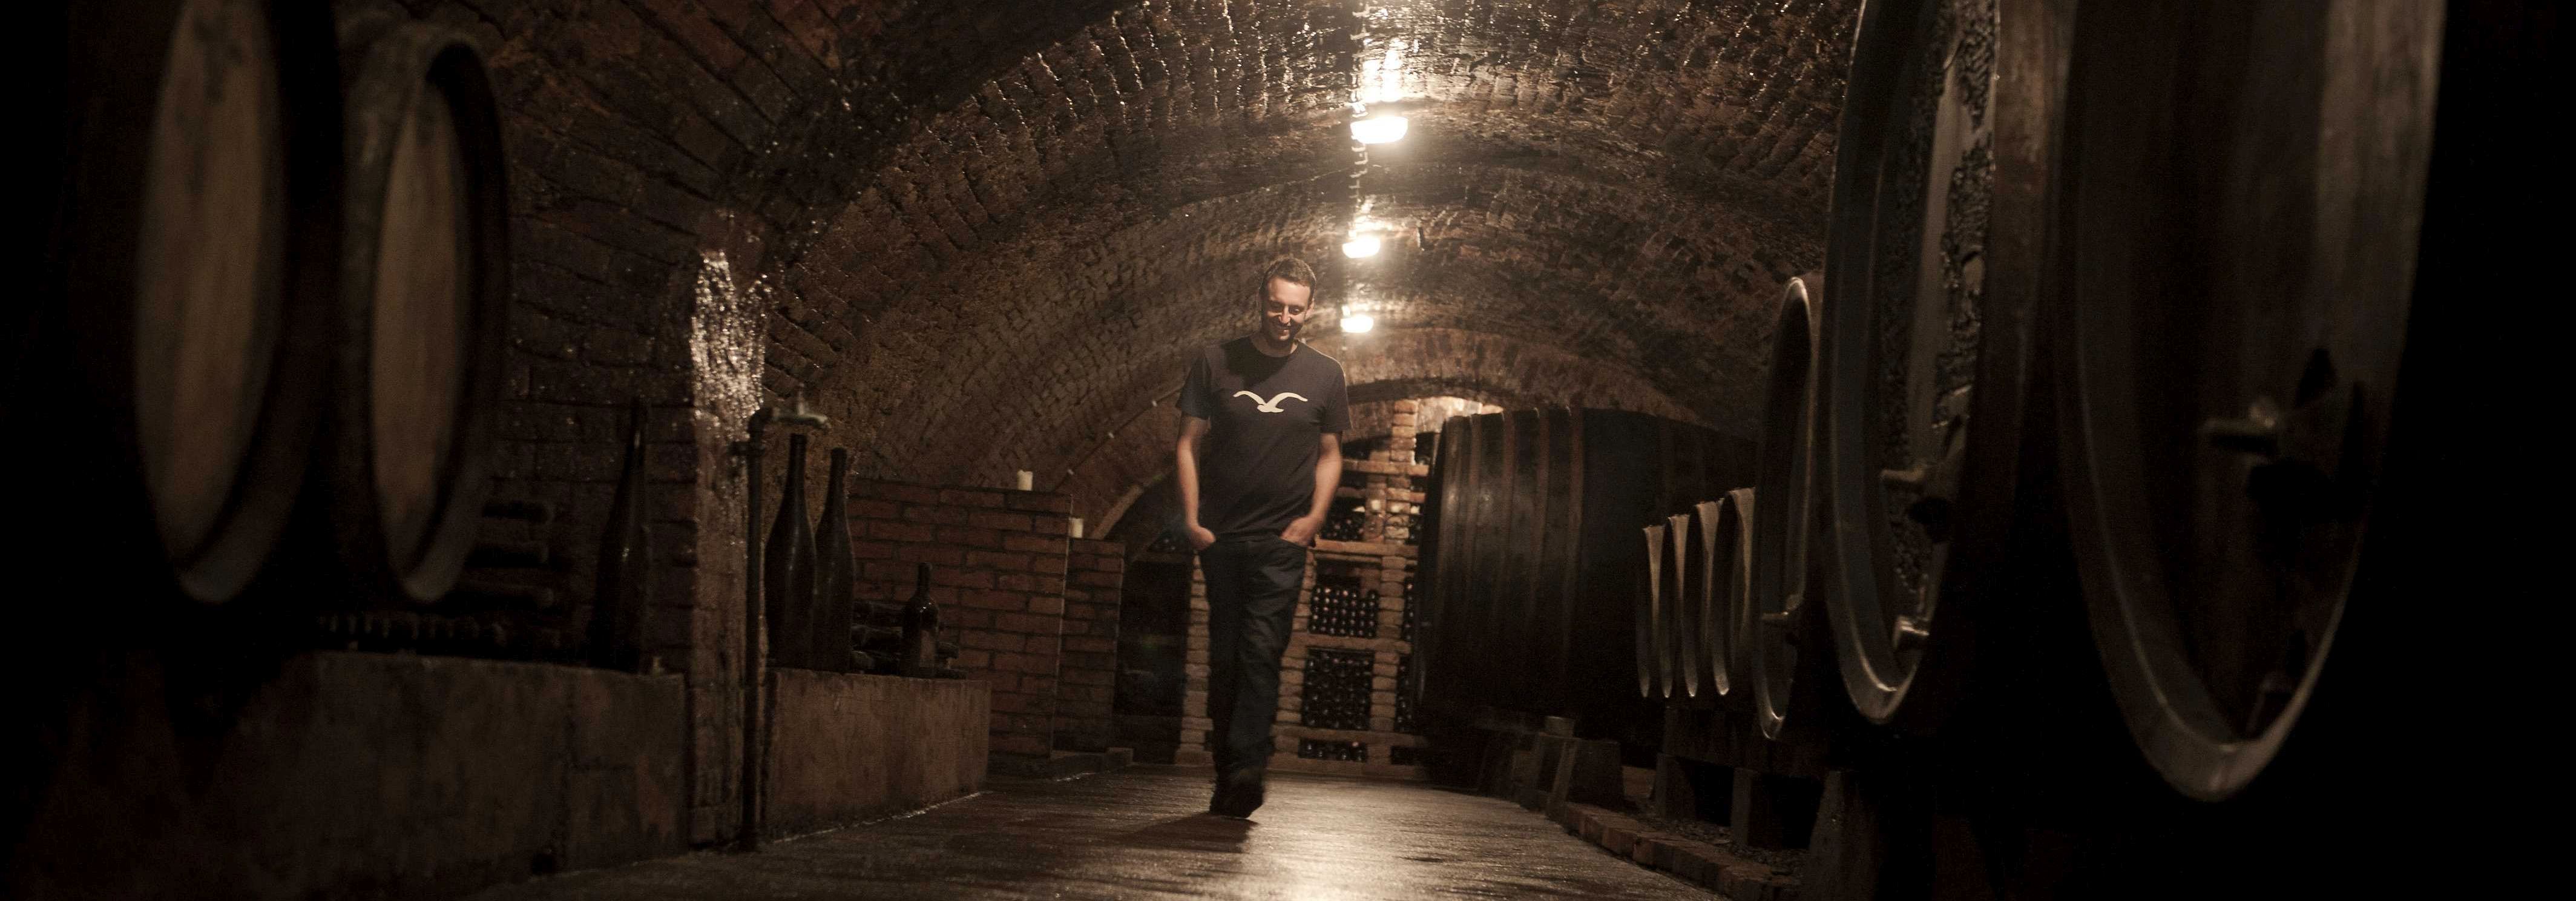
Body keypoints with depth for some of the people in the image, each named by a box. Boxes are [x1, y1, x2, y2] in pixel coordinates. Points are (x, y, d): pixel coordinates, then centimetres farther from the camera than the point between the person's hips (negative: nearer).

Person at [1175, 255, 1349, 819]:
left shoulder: (1323, 375, 7)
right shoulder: (1216, 364, 5)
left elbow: (1330, 455, 14)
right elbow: (1189, 443, 7)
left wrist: (1313, 518, -1)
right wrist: (1192, 519, -3)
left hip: (1282, 541, -1)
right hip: (1221, 537, 1)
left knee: (1261, 649, -13)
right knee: (1224, 656, 4)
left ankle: (1245, 766, -21)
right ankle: (1229, 774, 11)